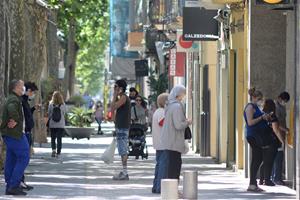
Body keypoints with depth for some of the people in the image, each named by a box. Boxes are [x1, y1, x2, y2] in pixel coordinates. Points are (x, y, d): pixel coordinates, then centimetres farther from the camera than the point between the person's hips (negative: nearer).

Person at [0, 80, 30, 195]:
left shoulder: (10, 99, 19)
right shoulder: (14, 99, -15)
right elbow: (11, 109, -37)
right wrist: (16, 120, -23)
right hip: (15, 134, -10)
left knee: (11, 160, 11)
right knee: (23, 158, -8)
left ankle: (9, 187, 13)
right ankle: (14, 186, -11)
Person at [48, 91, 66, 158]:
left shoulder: (51, 104, -9)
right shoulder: (63, 105, -7)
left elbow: (49, 114, -2)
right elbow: (64, 113, 5)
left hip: (52, 124, 0)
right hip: (61, 125, 0)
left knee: (53, 138, 12)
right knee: (59, 139, 6)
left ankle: (53, 150, -9)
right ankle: (58, 153, 3)